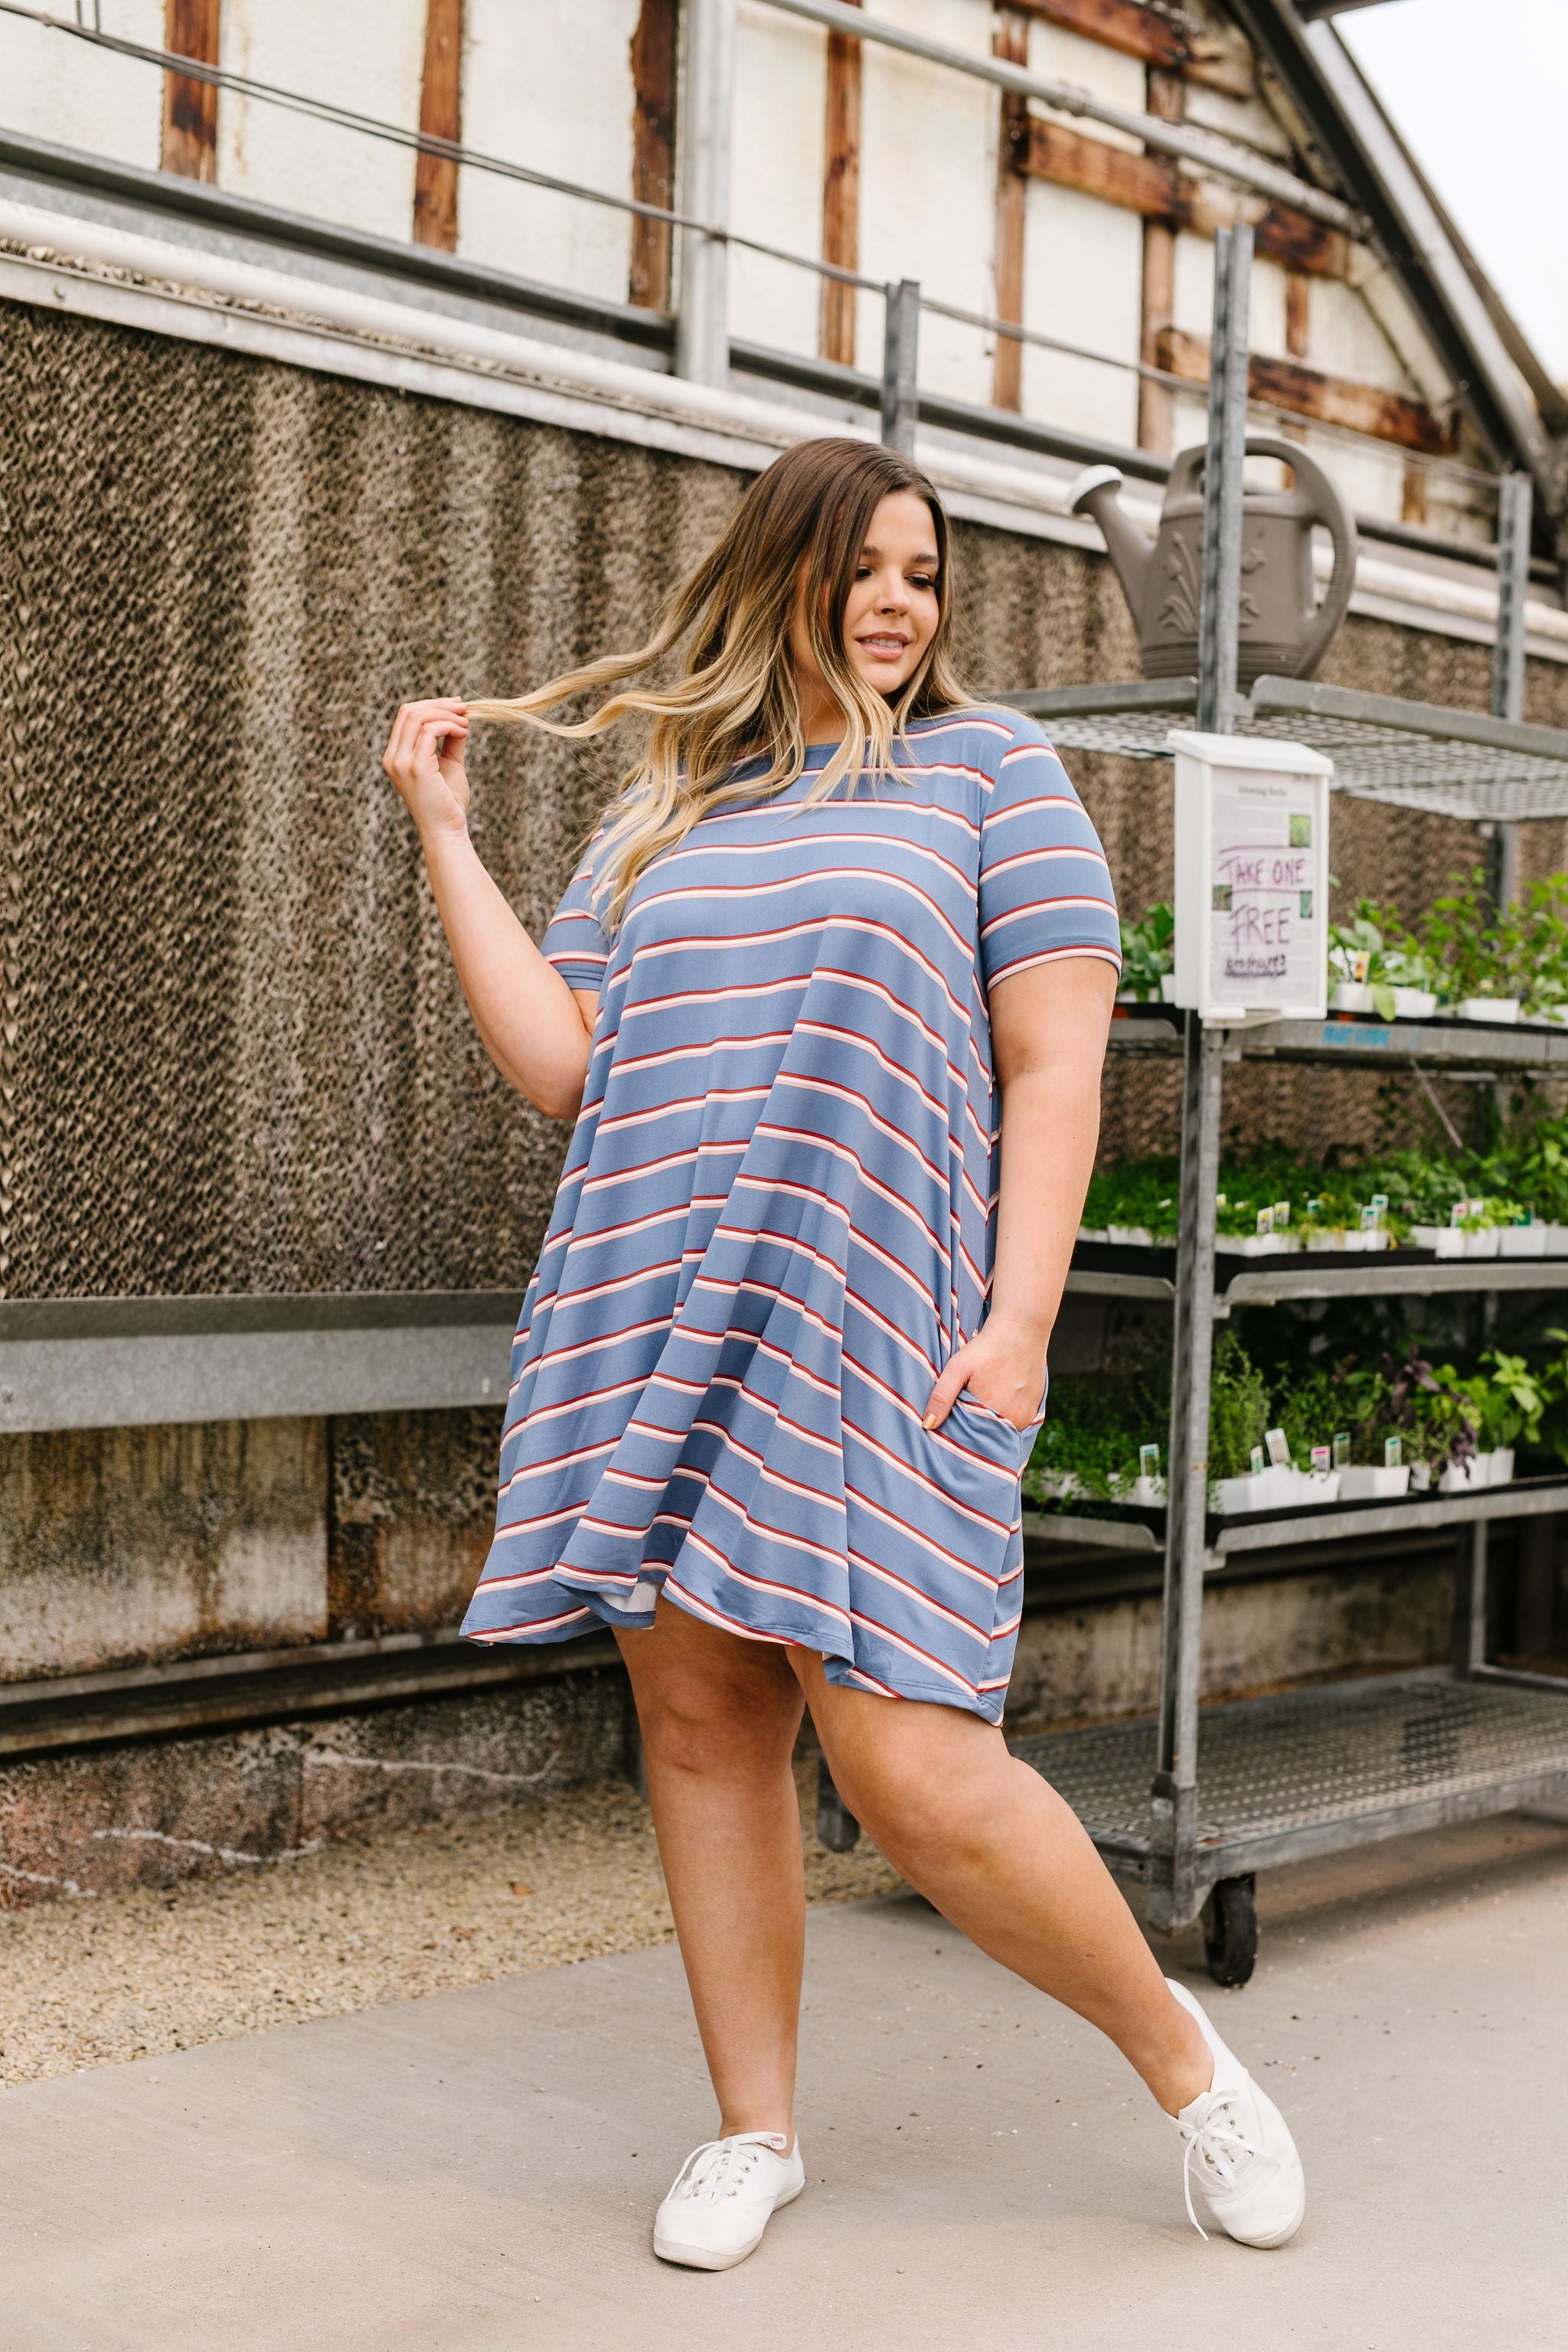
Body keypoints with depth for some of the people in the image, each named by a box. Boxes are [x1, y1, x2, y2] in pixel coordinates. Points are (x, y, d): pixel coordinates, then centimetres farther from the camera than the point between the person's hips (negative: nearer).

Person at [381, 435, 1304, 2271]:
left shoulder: (989, 769, 7)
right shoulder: (656, 820, 18)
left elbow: (1055, 1059, -1)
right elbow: (560, 1065, 9)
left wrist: (1019, 1322, -11)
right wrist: (443, 836, 10)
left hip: (882, 1331, -4)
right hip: (660, 1325, 5)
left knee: (910, 1769, -10)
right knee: (697, 1719, 5)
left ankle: (1180, 2056, 13)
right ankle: (753, 2129, 21)